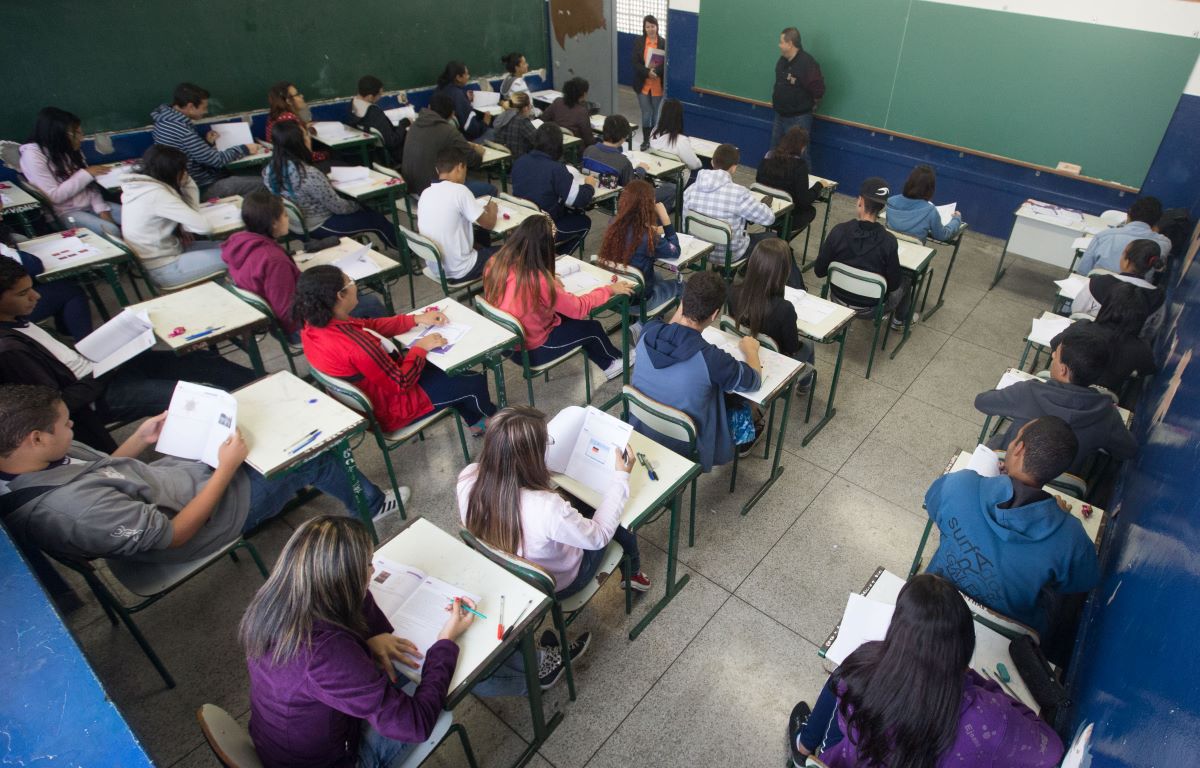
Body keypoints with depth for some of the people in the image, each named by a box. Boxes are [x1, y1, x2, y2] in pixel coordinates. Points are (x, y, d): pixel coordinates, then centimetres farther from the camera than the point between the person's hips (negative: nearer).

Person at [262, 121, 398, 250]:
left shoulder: (269, 169, -6)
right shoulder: (309, 174, -31)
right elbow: (338, 207, -21)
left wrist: (327, 182, 7)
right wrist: (358, 206, -1)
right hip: (318, 227, -8)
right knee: (375, 219, 9)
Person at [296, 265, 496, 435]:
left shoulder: (316, 324, -13)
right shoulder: (354, 345, -41)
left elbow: (370, 325, 2)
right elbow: (401, 383, -29)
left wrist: (418, 319, 0)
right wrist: (421, 347, -15)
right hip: (393, 406, -9)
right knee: (476, 383, 7)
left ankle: (475, 421, 41)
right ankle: (492, 417, 40)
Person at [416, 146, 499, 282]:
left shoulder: (425, 194, 2)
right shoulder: (459, 190, -18)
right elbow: (489, 224, -11)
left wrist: (481, 209, 17)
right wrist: (492, 210, 11)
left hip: (434, 267, 7)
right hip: (459, 271, -7)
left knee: (483, 248, 31)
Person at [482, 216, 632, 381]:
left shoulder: (495, 262, -11)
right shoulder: (537, 279, -32)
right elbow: (578, 308, -19)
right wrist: (610, 289, -7)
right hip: (530, 350, -7)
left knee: (568, 318, 22)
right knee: (592, 328, 12)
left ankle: (607, 363, 39)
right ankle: (615, 361, 42)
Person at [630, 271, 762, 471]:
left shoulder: (648, 333, -18)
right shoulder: (710, 358, -32)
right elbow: (754, 381, -10)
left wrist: (682, 309, 4)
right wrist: (751, 350, 8)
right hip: (683, 450, -5)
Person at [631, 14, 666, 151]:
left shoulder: (664, 43, -4)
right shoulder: (638, 42, -1)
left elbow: (667, 63, -8)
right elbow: (634, 62, -6)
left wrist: (656, 71, -24)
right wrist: (647, 72, -19)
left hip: (658, 85, 0)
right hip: (643, 84, 1)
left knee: (655, 113, 10)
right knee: (646, 114, 3)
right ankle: (645, 140, 14)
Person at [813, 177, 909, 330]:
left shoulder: (838, 232, -22)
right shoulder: (888, 241, -25)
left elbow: (819, 271, -12)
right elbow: (893, 284, -15)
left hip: (839, 300, 2)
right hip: (871, 308, -2)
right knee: (906, 279, 29)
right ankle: (900, 319, 52)